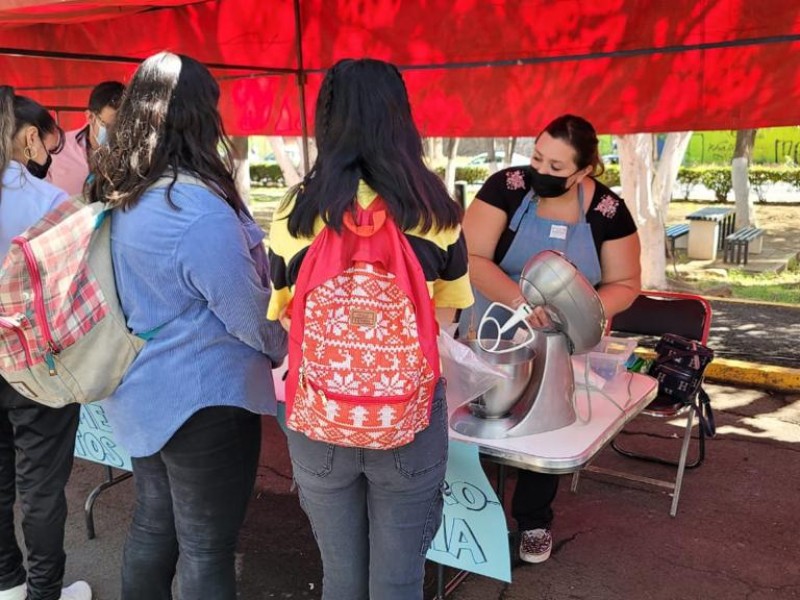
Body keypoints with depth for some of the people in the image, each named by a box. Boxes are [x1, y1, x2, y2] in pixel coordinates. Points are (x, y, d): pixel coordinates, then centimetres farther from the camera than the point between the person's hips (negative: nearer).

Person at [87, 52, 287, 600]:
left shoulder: (118, 196, 2)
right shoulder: (197, 207, -25)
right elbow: (250, 313, -18)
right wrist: (285, 350, 2)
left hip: (144, 389, 9)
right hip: (202, 397, -8)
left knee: (153, 524, 23)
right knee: (207, 549, 7)